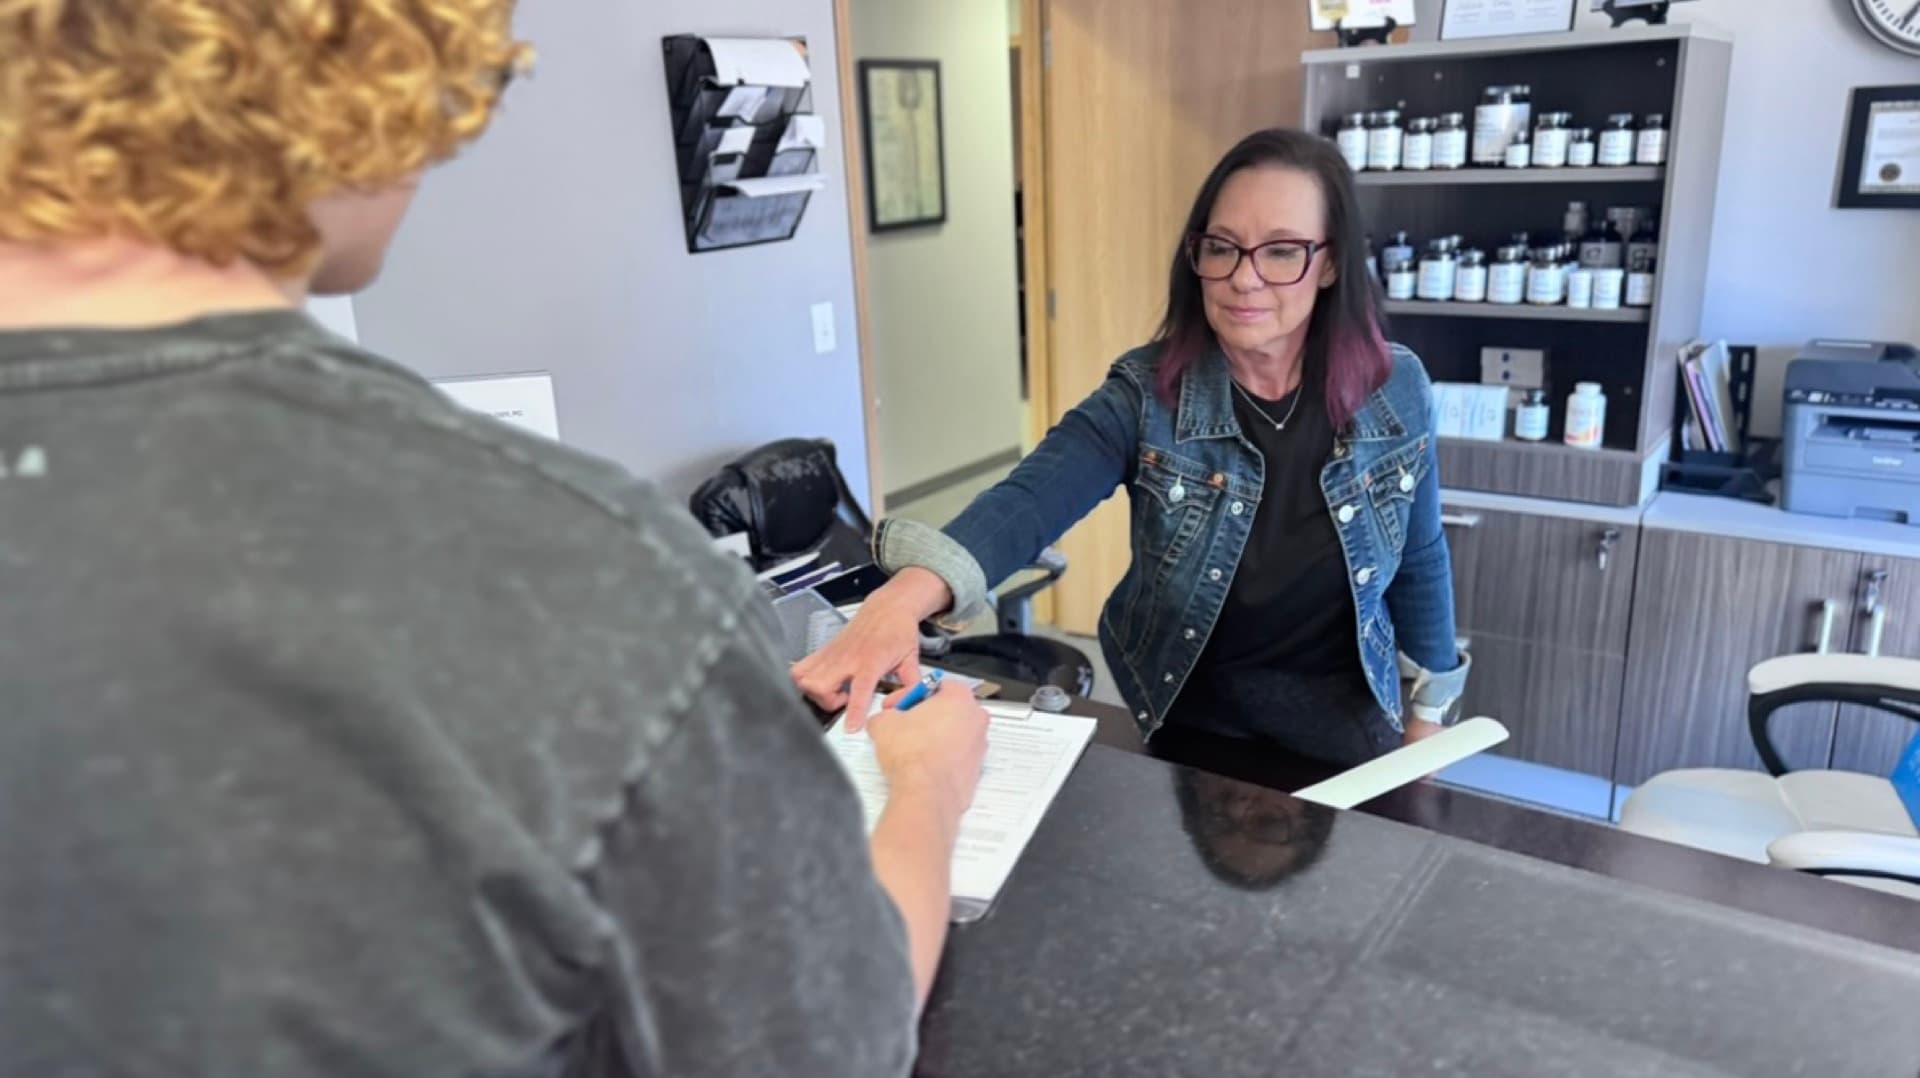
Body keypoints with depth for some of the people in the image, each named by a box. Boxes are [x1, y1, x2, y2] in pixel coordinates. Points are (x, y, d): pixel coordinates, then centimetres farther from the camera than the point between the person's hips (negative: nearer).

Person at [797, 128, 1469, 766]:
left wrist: (1428, 714, 9)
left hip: (1344, 738, 2)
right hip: (1190, 733, -1)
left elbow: (1420, 561, 2)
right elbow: (1031, 498, -37)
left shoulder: (1397, 395, -12)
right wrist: (909, 593, -56)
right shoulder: (1146, 397, -20)